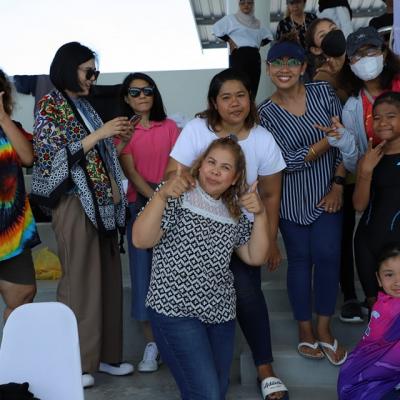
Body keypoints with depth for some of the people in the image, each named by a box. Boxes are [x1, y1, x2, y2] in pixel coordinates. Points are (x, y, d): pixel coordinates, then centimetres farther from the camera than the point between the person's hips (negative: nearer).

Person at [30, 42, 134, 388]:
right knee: (79, 279, -3)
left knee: (107, 278, 8)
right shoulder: (50, 104, -3)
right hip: (75, 202, -7)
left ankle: (103, 353, 19)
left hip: (101, 201, 8)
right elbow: (53, 155, -15)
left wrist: (120, 141, 8)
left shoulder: (84, 106, 18)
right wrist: (99, 133, -16)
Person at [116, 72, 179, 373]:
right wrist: (155, 198, -16)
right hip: (139, 206, -1)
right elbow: (130, 171, -5)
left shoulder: (169, 127, 9)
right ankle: (152, 343, 6)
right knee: (143, 270, -1)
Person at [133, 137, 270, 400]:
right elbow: (141, 240, -18)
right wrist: (162, 195, -30)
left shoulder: (236, 214, 11)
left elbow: (255, 257, 6)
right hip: (175, 310, -6)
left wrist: (261, 215, -5)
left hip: (220, 313, 6)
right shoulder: (176, 198, -6)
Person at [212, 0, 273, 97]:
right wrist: (229, 40, -6)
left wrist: (260, 44, 15)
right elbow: (216, 29, -3)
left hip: (254, 56, 6)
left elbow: (269, 35, 32)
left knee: (253, 88, 0)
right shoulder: (231, 19, 6)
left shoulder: (257, 23, 22)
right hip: (239, 56, -5)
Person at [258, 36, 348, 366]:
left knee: (327, 257, -1)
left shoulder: (324, 92, -1)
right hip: (292, 200, -1)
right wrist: (328, 139, -16)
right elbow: (288, 161, -14)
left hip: (327, 194, 1)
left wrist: (338, 184, -7)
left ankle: (324, 330, 18)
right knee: (300, 259, 8)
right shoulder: (266, 113, -6)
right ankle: (305, 329, 24)